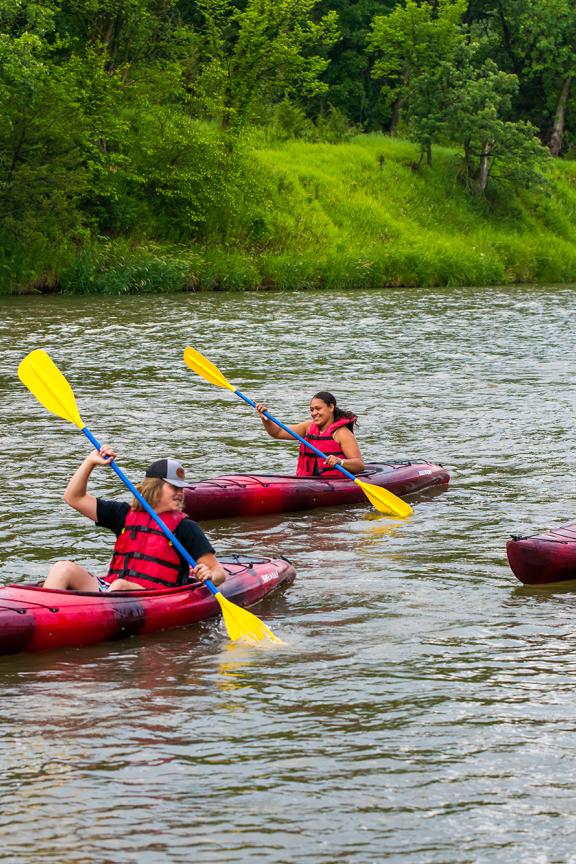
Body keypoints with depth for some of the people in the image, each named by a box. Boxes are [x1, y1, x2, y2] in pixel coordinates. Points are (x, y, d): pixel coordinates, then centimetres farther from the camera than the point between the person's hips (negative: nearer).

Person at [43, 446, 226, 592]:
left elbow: (219, 572, 1)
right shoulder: (126, 514, 16)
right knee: (63, 568, -18)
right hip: (107, 589, 4)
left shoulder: (185, 528, 6)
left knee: (119, 586, -37)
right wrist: (90, 461, 10)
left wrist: (211, 576, -23)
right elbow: (74, 498, 20)